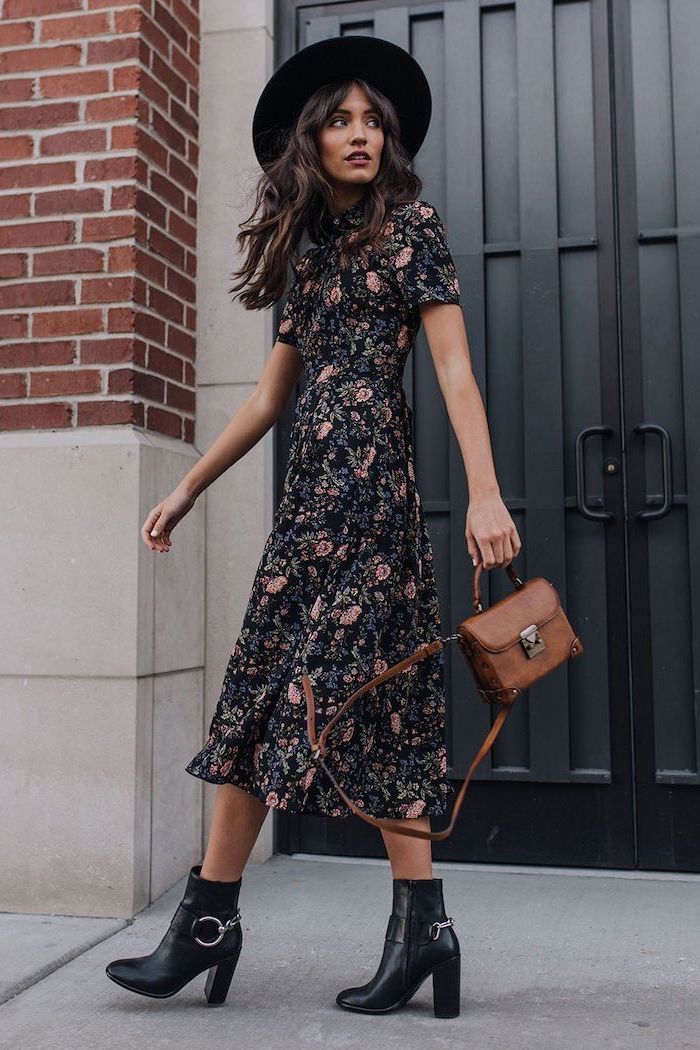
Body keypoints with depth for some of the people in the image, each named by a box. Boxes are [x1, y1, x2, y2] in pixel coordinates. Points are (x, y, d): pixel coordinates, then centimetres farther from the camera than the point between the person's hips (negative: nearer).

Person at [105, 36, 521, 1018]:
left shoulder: (409, 223, 4)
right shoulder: (315, 249, 22)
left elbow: (454, 366, -7)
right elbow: (269, 396, 22)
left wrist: (485, 491, -19)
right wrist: (187, 489, 21)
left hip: (364, 471, -8)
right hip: (316, 480, 8)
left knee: (303, 684, -8)